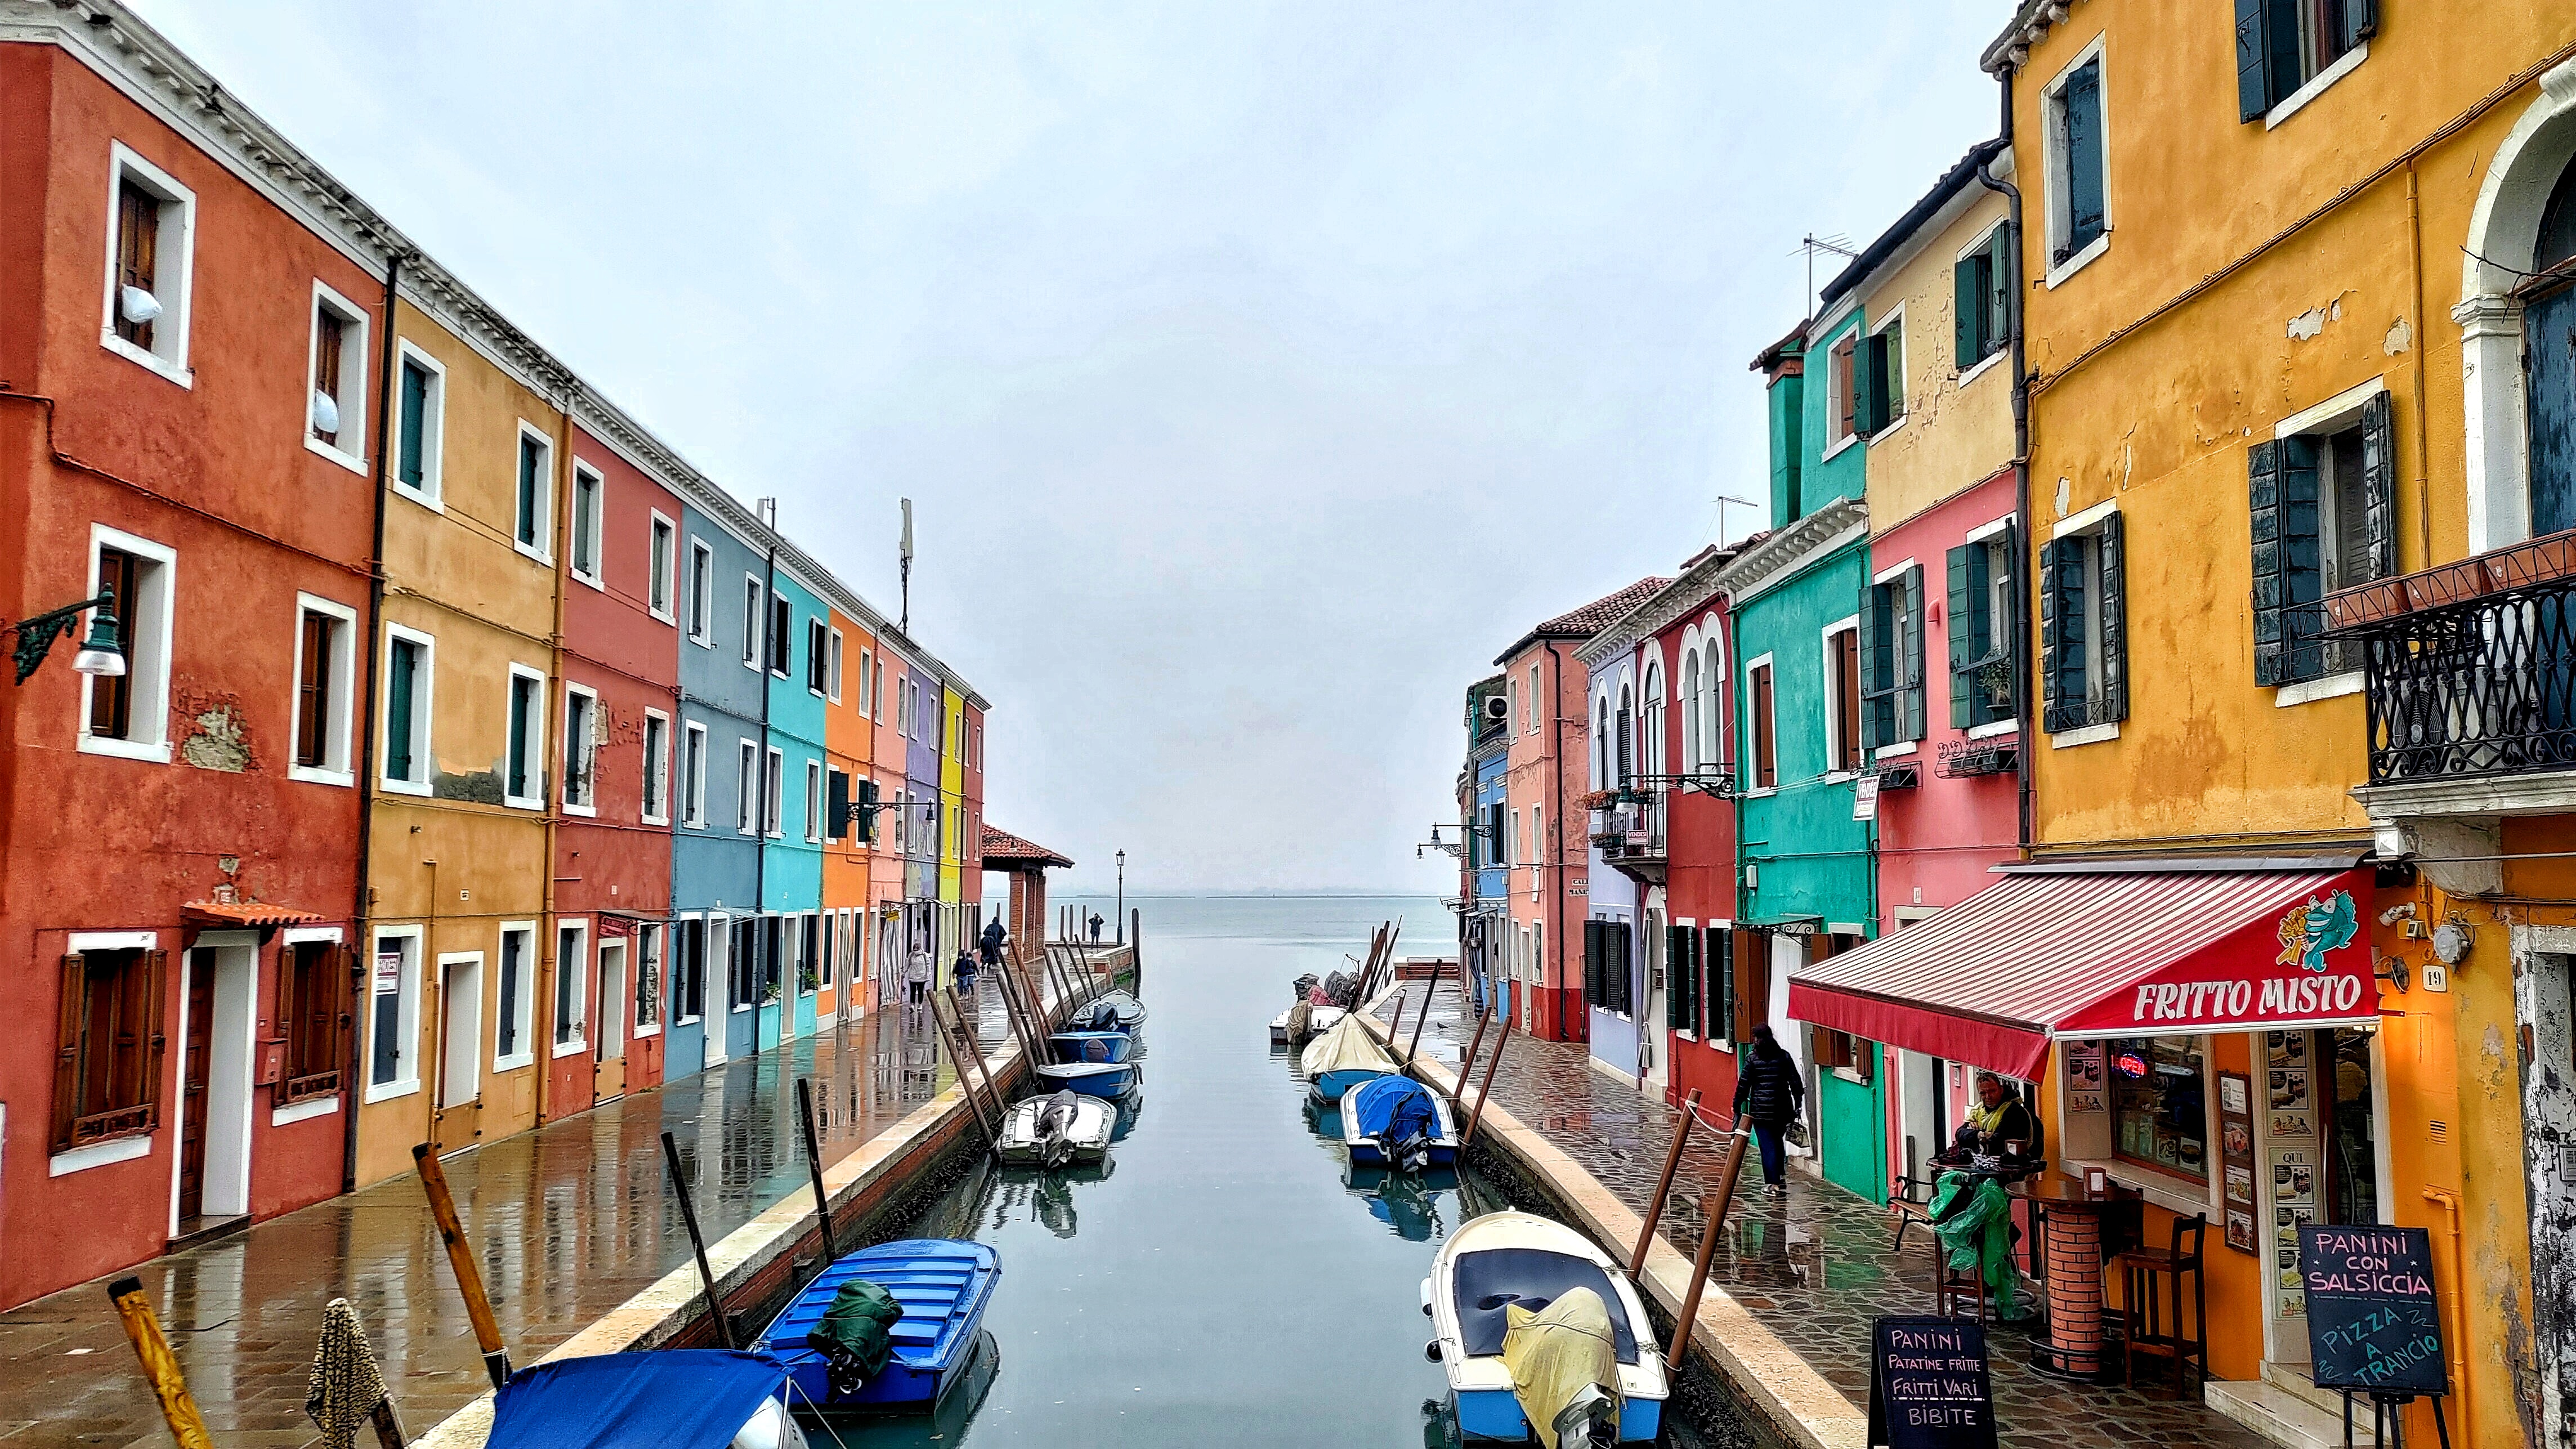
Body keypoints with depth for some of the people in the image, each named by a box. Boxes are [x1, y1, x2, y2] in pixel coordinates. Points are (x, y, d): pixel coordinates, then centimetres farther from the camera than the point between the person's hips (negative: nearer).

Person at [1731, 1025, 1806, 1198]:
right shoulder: (1784, 1056, 4)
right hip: (1783, 1109, 3)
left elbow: (1744, 1084, -4)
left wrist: (1737, 1106, 4)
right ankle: (1781, 1177, 20)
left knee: (1767, 1146, 0)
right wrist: (1798, 1104, 11)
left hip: (1761, 1110, -3)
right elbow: (1795, 1082, 4)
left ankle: (1774, 1184, -2)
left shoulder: (1752, 1058, -4)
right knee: (1777, 1142, 21)